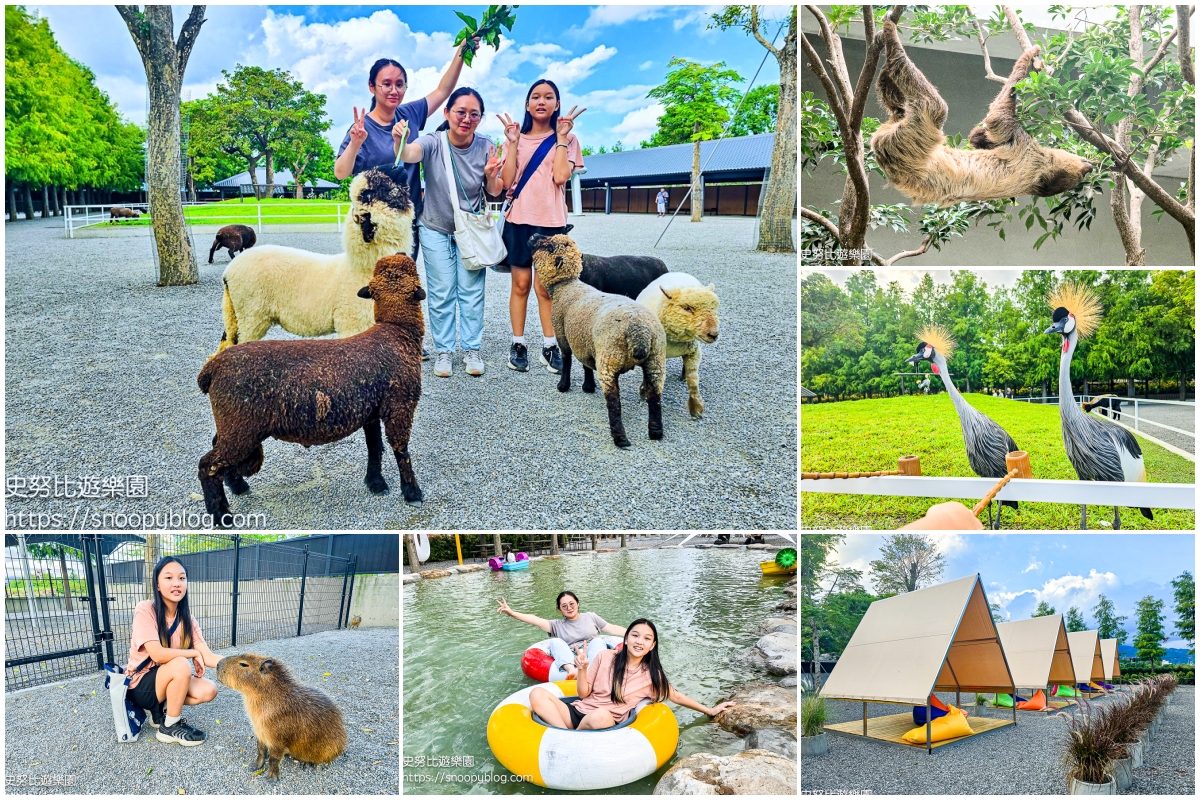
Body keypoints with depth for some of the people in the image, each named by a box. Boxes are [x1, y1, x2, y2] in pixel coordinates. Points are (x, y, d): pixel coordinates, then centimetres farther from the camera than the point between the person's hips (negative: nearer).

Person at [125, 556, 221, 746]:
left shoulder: (186, 618, -2)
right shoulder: (145, 609, -19)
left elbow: (208, 657, -11)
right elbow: (157, 654, -29)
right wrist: (194, 653, -16)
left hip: (167, 681, 6)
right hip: (140, 685, -6)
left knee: (208, 691, -18)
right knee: (181, 664, -31)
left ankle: (161, 708, 6)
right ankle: (170, 727, -13)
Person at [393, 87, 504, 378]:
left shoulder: (485, 147, -13)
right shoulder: (433, 143, -20)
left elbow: (495, 192, -6)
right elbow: (409, 154, -43)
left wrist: (491, 176, -28)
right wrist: (400, 142, -65)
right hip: (436, 229, -2)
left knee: (471, 291, 4)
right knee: (441, 294, 2)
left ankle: (472, 350, 15)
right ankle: (443, 351, 13)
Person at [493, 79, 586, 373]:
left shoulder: (566, 139, 6)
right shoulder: (517, 138, 11)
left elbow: (561, 176, -11)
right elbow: (507, 180, -2)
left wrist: (561, 137, -7)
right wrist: (513, 141, -5)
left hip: (550, 221, -1)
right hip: (518, 219, 2)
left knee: (544, 287, -1)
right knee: (520, 284, 3)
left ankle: (550, 346, 7)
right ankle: (518, 344, 10)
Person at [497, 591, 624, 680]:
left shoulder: (590, 617, 19)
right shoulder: (557, 625, 15)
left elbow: (613, 629, 19)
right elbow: (534, 620, 2)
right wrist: (511, 613, -12)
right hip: (568, 660, 0)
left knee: (598, 640, -24)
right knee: (555, 641, -18)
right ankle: (571, 671, -46)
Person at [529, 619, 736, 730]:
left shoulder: (651, 675, 6)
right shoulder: (605, 657, 4)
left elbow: (675, 696, 20)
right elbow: (583, 693, 8)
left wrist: (710, 711, 23)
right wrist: (582, 669, -12)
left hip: (606, 724, -1)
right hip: (577, 712, 1)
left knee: (602, 715, -41)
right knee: (537, 693, -27)